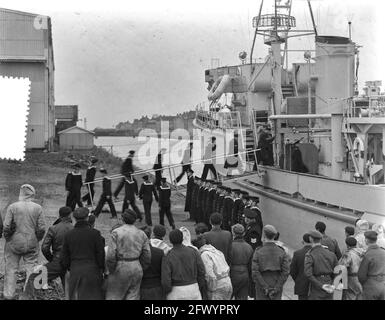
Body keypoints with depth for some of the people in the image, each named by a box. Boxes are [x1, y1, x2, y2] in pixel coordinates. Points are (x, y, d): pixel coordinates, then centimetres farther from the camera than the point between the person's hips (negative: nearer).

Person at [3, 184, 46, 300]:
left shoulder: (12, 207, -8)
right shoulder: (37, 208, -4)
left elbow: (6, 227, -10)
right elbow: (41, 228, -4)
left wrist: (7, 238, 7)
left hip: (14, 243, -1)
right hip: (32, 244, 1)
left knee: (11, 268, 9)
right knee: (31, 268, 9)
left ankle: (9, 294, 12)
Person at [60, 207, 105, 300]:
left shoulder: (68, 235, 2)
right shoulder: (95, 233, -6)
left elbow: (64, 256, 7)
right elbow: (100, 253, -4)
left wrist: (66, 268, 20)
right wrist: (101, 268, 8)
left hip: (75, 271, 3)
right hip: (92, 271, -2)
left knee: (75, 296, 10)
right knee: (94, 296, 2)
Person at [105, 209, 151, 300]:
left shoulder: (116, 232, -7)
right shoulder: (141, 234, 5)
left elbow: (111, 256, -12)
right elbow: (147, 256, 4)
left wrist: (111, 270, 1)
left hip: (120, 268, -4)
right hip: (136, 268, 4)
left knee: (113, 296, 4)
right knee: (133, 297, 8)